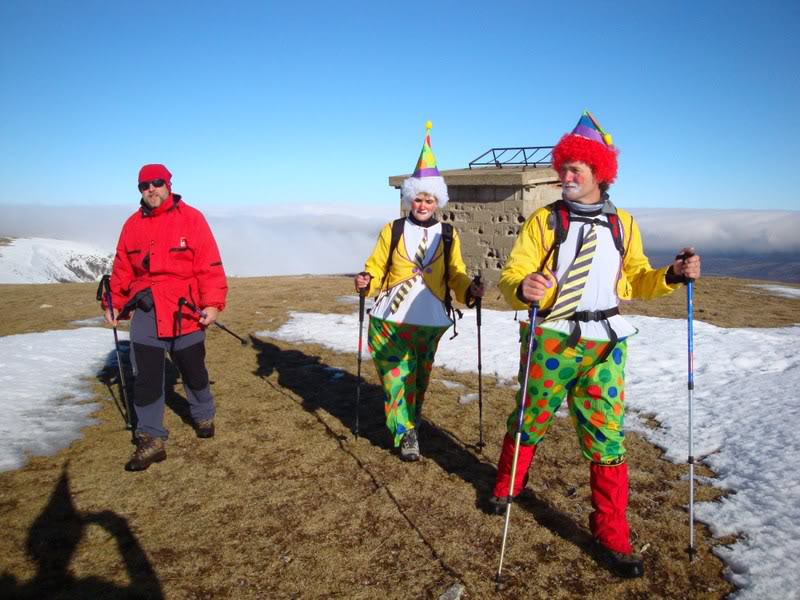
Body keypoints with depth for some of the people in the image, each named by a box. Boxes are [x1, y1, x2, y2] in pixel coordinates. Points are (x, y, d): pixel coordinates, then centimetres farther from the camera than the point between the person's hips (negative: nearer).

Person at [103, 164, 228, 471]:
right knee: (145, 376, -2)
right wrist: (114, 303, 11)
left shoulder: (191, 218, -6)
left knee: (193, 370, 13)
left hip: (185, 312, -3)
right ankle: (151, 440, 8)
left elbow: (210, 264, -10)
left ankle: (203, 416, 39)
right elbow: (122, 269, 13)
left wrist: (213, 303, -16)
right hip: (146, 311, 3)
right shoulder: (133, 224, 7)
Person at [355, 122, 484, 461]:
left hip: (430, 321, 1)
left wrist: (469, 290, -13)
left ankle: (411, 423, 31)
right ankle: (406, 435, -1)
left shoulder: (448, 235, 6)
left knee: (418, 378, 13)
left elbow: (455, 274, 6)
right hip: (390, 319, -1)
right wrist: (366, 282, -17)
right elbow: (376, 268, 4)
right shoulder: (393, 231, 4)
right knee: (397, 377, -7)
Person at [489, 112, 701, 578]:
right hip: (550, 342, -2)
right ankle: (509, 484, 44)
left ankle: (612, 536, 20)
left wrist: (672, 276, -5)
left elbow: (635, 280, 14)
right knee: (530, 421, 15)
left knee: (606, 437, 4)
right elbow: (511, 275, -9)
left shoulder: (623, 225, 7)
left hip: (605, 345, 2)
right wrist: (523, 287, -32)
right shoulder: (544, 220, -3)